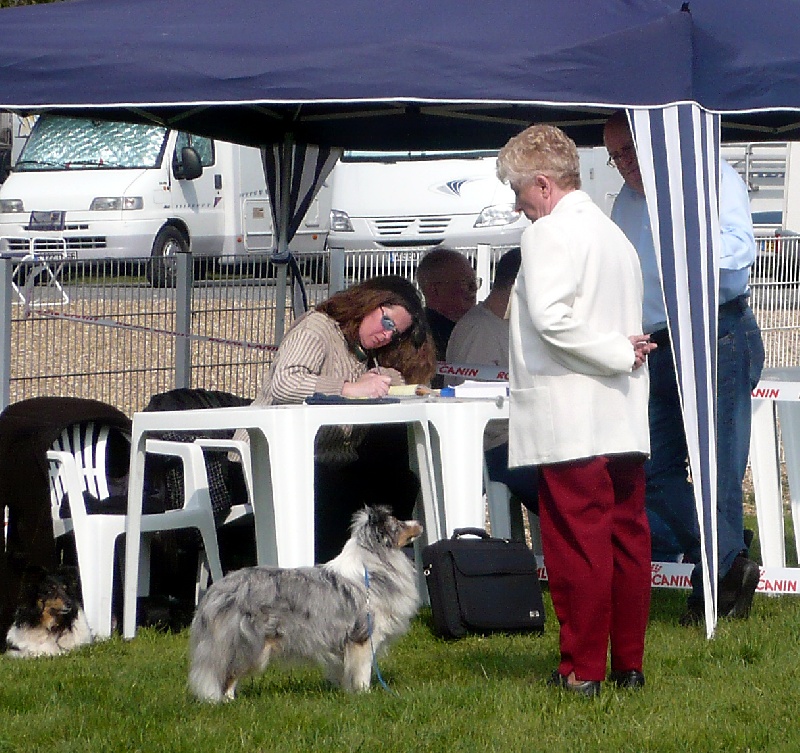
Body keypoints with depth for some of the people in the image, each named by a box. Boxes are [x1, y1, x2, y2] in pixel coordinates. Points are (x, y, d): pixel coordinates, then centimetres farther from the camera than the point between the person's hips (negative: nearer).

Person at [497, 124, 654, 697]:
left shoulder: (549, 233, -9)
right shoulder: (615, 235, 18)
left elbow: (551, 317, -21)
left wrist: (618, 353, -13)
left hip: (570, 421, -8)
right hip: (624, 415, 8)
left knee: (577, 545, -5)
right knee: (627, 537, 9)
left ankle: (583, 670, -4)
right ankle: (629, 664, 13)